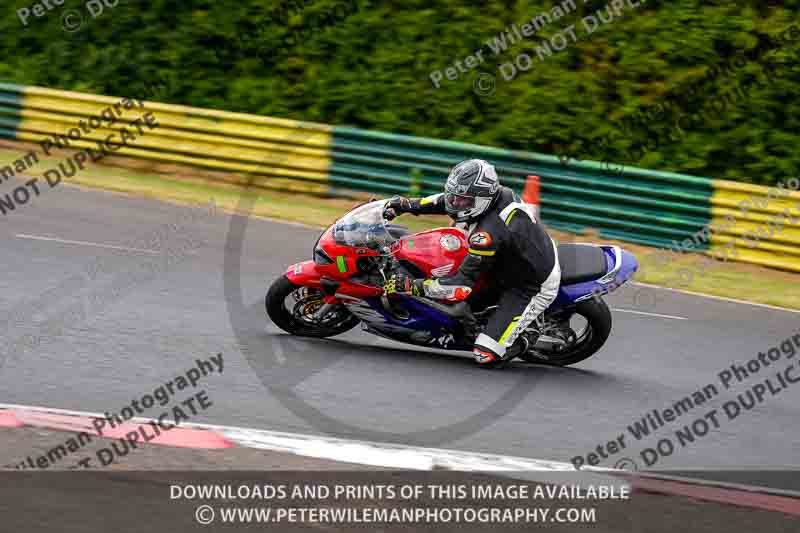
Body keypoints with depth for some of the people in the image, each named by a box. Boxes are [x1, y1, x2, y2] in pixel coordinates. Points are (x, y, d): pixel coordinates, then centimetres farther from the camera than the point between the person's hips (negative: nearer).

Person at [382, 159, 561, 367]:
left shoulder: (489, 232, -36)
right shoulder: (500, 193, -11)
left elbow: (462, 286, -32)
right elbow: (446, 200, 7)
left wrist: (414, 286, -32)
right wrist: (408, 204, -1)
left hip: (534, 290, -9)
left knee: (486, 356, -12)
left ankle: (523, 342, 13)